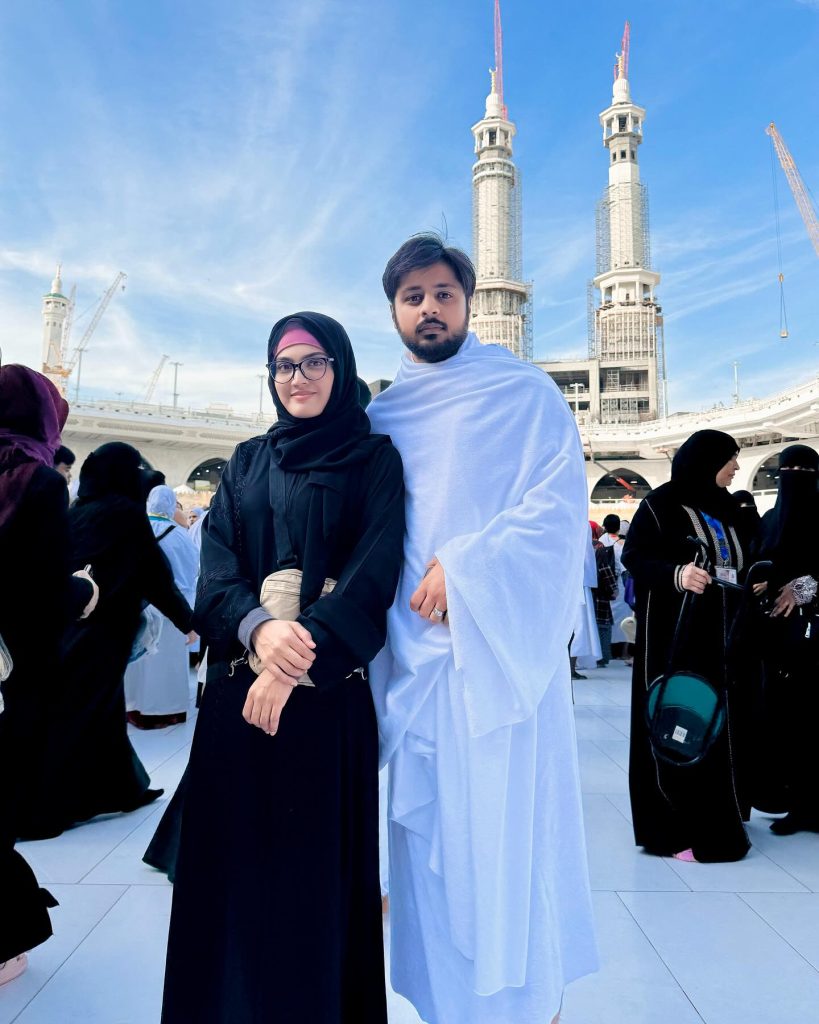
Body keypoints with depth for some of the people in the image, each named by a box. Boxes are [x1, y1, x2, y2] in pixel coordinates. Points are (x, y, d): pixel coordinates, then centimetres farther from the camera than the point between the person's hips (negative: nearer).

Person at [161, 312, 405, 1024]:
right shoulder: (247, 461, 14)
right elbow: (216, 563, 3)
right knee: (236, 856, 10)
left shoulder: (375, 459, 3)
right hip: (237, 684, 4)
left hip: (330, 691, -3)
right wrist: (258, 627, -17)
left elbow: (375, 571, -9)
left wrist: (303, 656, -20)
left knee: (318, 859, 4)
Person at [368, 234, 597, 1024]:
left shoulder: (525, 393, 1)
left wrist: (464, 569, -17)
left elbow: (561, 504, -10)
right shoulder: (380, 416, 14)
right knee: (429, 831, 11)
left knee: (509, 824, 3)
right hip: (417, 649, 4)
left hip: (503, 643, -4)